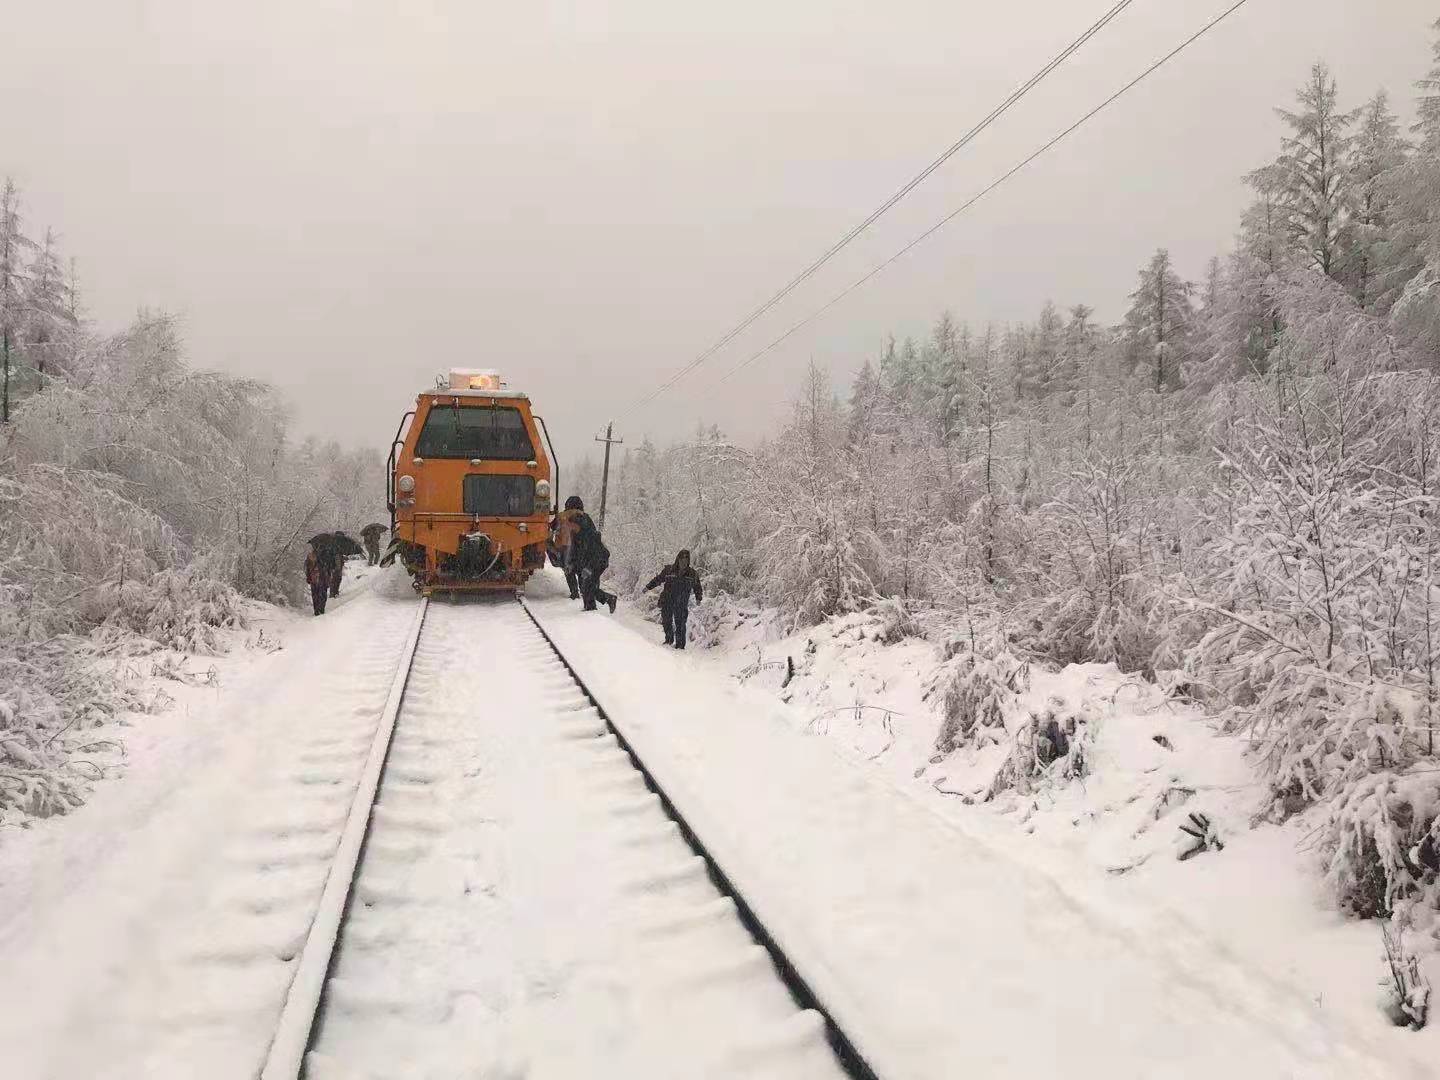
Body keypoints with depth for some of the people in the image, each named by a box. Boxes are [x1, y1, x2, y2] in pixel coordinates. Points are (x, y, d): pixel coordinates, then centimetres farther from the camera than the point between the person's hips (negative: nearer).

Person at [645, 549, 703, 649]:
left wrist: (698, 598, 13)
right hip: (667, 601, 1)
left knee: (680, 624, -6)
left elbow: (697, 587, 16)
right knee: (666, 621, 8)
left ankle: (680, 644, 0)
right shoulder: (669, 569, 2)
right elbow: (658, 579, 10)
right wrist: (648, 587, 8)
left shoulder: (692, 573, 4)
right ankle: (669, 639, 28)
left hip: (682, 603, -1)